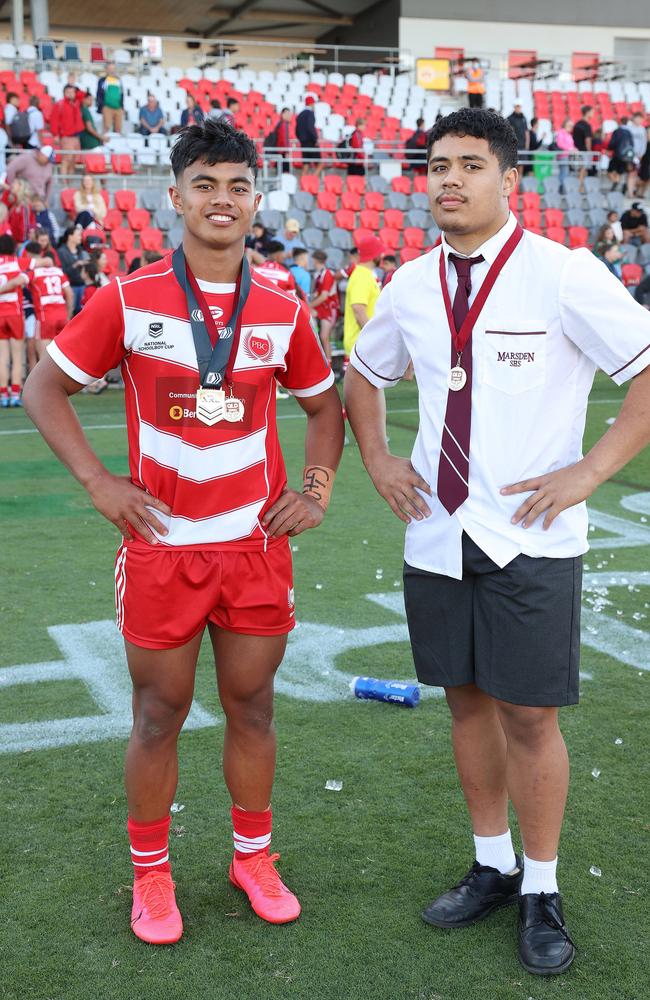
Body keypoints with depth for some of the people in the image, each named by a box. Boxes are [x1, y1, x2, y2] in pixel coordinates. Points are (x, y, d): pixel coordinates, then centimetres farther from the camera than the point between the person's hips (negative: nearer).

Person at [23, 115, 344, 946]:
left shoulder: (282, 313, 2)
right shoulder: (127, 300, -5)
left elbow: (323, 404, 17)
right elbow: (44, 388, 2)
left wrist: (316, 487, 3)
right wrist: (99, 483, -8)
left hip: (257, 544, 2)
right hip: (161, 548, -2)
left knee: (252, 707, 12)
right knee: (158, 716, 8)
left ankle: (253, 856, 32)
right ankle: (150, 875, 27)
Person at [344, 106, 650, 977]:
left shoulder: (563, 275, -11)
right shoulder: (410, 285, 6)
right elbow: (363, 372, 23)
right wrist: (376, 457, 10)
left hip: (528, 537, -5)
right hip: (435, 533, 5)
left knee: (528, 714, 2)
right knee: (466, 699, 14)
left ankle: (541, 891, 22)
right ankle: (492, 867, 32)